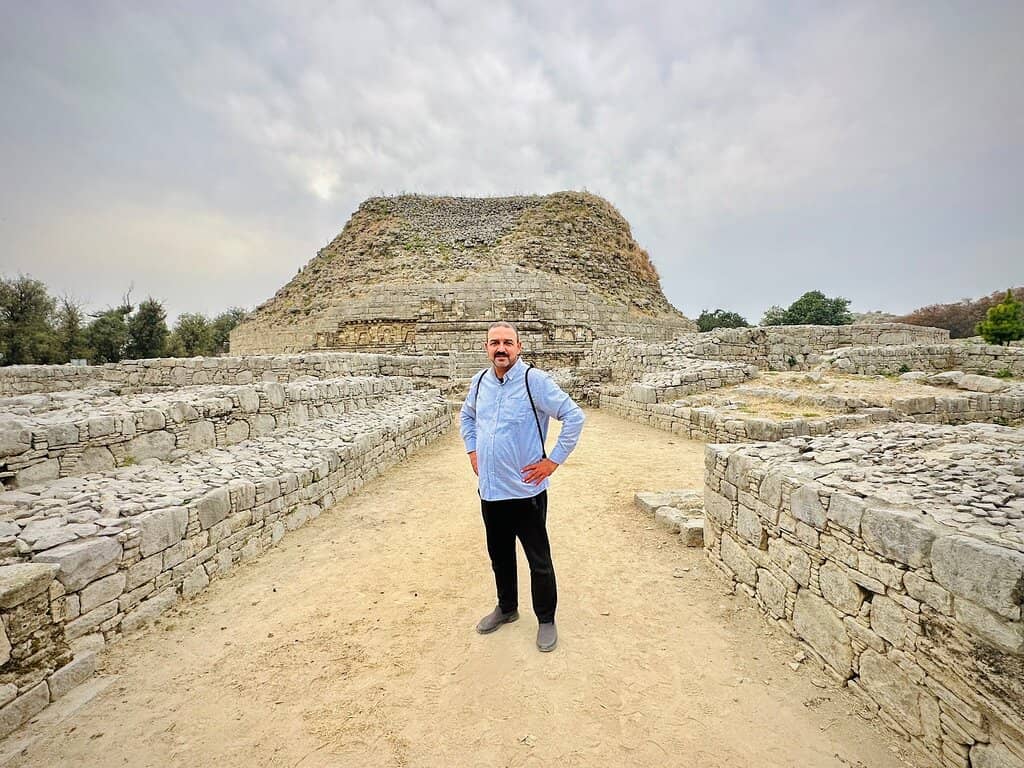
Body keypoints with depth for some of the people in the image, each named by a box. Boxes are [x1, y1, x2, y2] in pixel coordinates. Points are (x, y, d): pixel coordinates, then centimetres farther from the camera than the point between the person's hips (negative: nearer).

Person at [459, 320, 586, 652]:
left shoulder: (534, 380, -15)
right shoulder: (480, 382, 4)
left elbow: (574, 416, -16)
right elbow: (466, 416, 23)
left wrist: (553, 460, -15)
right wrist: (472, 451, 12)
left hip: (526, 490, -5)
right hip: (489, 489, 6)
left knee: (539, 561, 10)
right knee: (499, 556, 22)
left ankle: (546, 620, 32)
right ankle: (506, 607, 45)